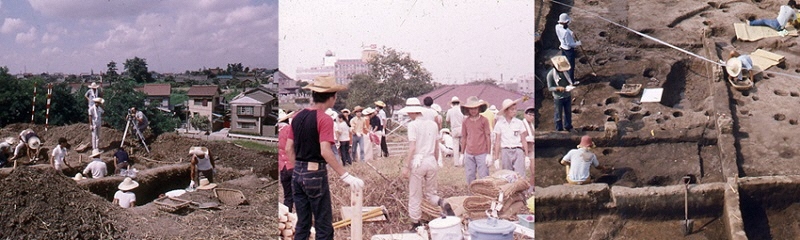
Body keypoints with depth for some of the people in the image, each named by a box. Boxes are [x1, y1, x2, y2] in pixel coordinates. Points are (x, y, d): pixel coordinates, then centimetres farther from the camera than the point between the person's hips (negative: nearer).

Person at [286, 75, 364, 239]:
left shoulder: (298, 117, 7)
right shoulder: (324, 120, -14)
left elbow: (289, 149, 9)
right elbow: (325, 152, -24)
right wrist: (346, 176, -25)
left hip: (298, 175, 7)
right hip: (316, 176, -7)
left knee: (302, 225, 14)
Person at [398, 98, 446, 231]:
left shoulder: (413, 125, -9)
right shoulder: (433, 124, 9)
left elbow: (412, 147, -14)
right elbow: (437, 147, 13)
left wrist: (406, 166, -12)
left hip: (417, 161, -5)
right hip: (431, 161, 6)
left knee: (415, 196, 6)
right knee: (430, 194, 16)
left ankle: (416, 225, 13)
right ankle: (442, 203, -14)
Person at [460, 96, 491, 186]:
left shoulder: (484, 120, -3)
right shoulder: (465, 122, 6)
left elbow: (488, 137, -1)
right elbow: (464, 138, 12)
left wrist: (489, 154, -4)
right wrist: (462, 154, 12)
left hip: (482, 154, -3)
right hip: (469, 154, 3)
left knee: (484, 177, -2)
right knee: (470, 178, 8)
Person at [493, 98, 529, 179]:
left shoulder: (519, 123, 5)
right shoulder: (499, 124, 4)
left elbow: (523, 141, 9)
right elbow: (497, 142, 6)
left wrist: (527, 156, 5)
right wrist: (496, 158, 4)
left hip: (518, 151, 0)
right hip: (505, 152, 0)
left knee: (520, 176, -11)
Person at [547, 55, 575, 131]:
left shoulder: (564, 72, 2)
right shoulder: (551, 74, -17)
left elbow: (569, 80, 17)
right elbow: (550, 88, -14)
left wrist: (570, 85, -6)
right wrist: (558, 88, -31)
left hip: (567, 96, 6)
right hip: (558, 98, -6)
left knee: (568, 112, 20)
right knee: (559, 114, 7)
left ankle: (568, 126, 38)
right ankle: (559, 129, 22)